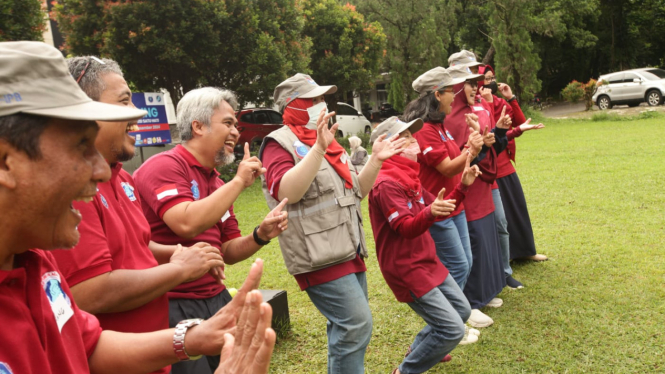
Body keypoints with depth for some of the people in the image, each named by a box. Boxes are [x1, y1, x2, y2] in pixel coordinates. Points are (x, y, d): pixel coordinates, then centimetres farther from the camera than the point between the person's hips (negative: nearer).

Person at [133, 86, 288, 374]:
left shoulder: (218, 183, 11)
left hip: (217, 299, 8)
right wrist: (239, 181, -18)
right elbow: (187, 224, -29)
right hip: (174, 308, -8)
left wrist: (260, 236, -6)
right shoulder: (164, 166, -12)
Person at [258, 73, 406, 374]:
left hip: (349, 253, 9)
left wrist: (375, 160, 4)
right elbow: (286, 192, -28)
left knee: (347, 327, 16)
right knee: (357, 325, -11)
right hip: (320, 257, -9)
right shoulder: (280, 143, -9)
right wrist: (318, 148, -33)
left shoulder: (326, 141, 17)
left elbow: (356, 191, 18)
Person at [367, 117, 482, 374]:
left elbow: (439, 210, 13)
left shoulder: (408, 177, 11)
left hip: (427, 262, 10)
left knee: (462, 311, 20)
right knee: (453, 329, -9)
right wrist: (430, 212, -47)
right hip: (406, 269, -10)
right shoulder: (386, 184, -20)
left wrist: (463, 185, 4)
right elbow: (405, 228, -29)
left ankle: (418, 349, 36)